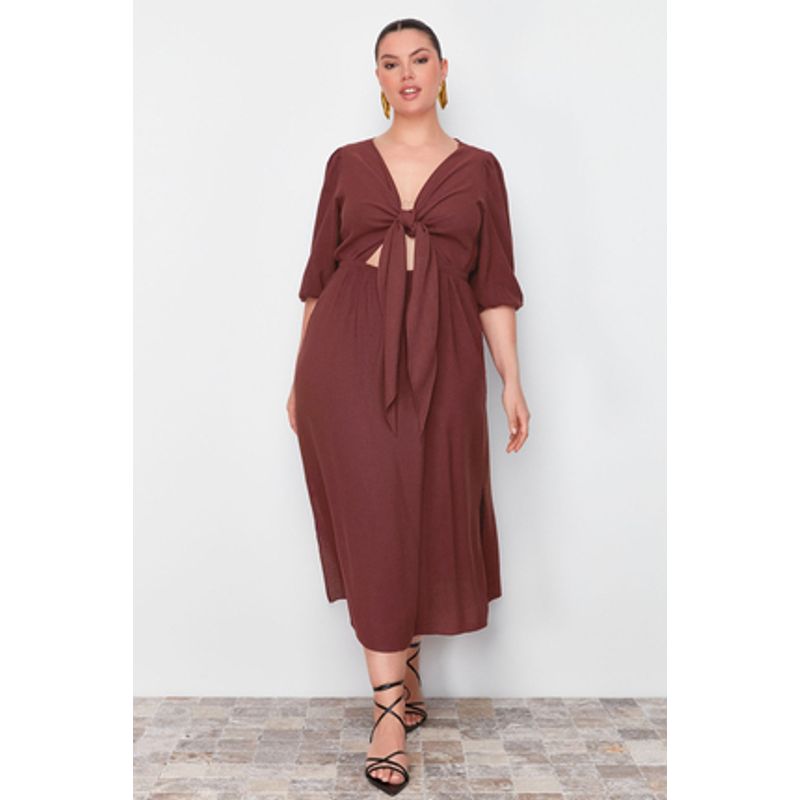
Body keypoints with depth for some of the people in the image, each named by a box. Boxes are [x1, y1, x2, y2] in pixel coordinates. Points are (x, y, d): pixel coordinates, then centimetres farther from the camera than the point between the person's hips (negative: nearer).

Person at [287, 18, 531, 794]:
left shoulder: (478, 168, 10)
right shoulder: (347, 163, 11)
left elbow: (494, 284, 6)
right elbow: (319, 273, 11)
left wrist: (512, 380, 0)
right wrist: (300, 375, 10)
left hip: (439, 359, 1)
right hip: (348, 354, 0)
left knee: (429, 519, 6)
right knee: (373, 522, -3)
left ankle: (399, 667, 30)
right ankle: (395, 701, 6)